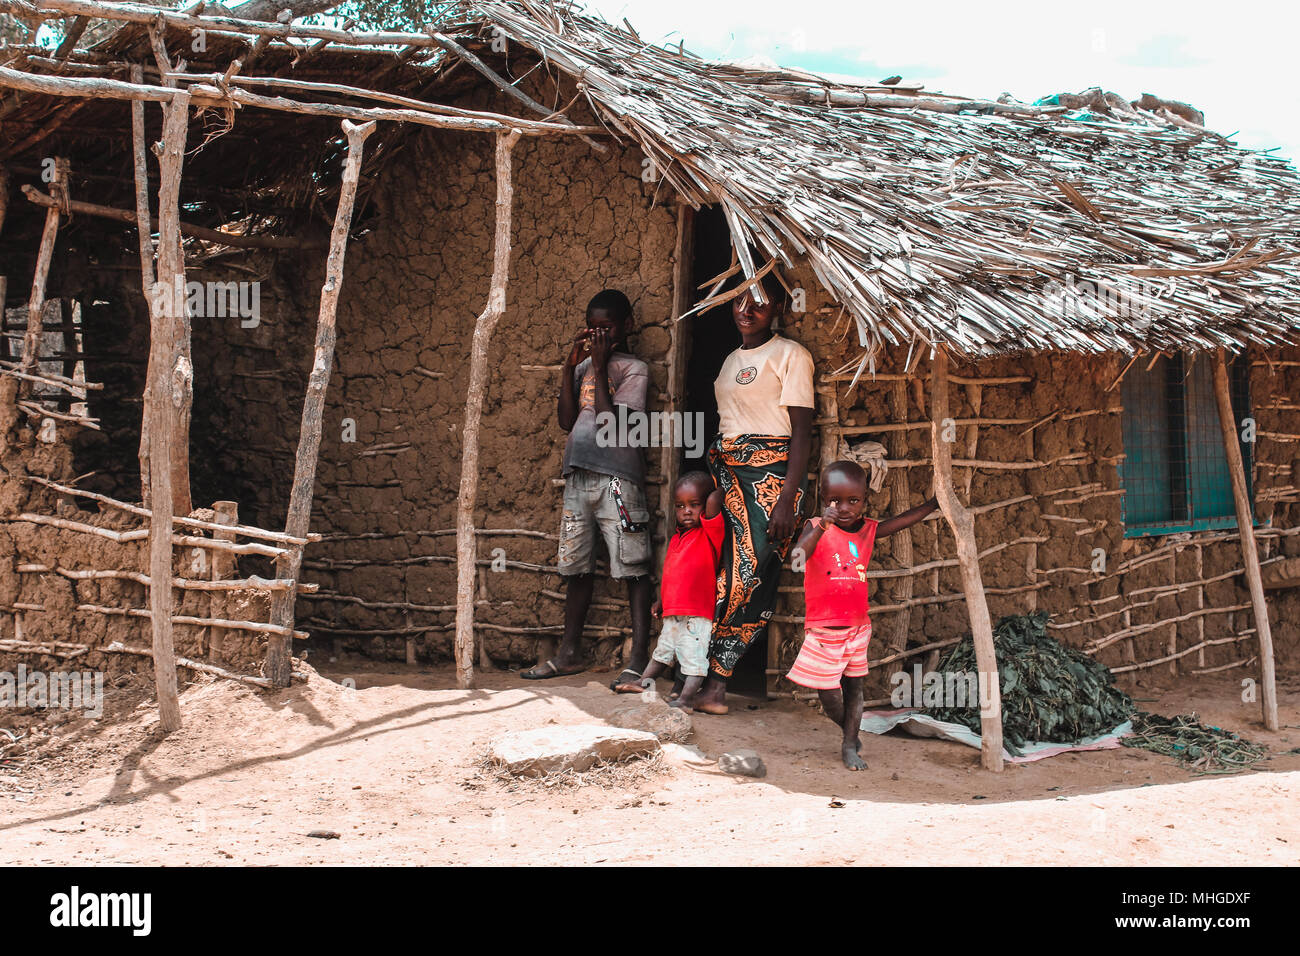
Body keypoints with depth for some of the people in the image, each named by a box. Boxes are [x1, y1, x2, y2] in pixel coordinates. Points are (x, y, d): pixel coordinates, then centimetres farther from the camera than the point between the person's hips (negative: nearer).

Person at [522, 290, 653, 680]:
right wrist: (571, 366, 3)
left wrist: (599, 366, -9)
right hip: (578, 477, 6)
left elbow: (610, 422, -12)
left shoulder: (634, 369, 0)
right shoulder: (584, 364, 17)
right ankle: (569, 653, 20)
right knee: (577, 566, 11)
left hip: (616, 477, -6)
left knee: (632, 568, -6)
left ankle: (639, 658, -7)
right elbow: (566, 420, 8)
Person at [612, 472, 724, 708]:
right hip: (672, 613, 8)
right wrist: (661, 600, 26)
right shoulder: (677, 538, 13)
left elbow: (714, 499, -26)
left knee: (694, 656, -6)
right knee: (663, 650, 24)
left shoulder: (710, 533, -10)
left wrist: (722, 489, -7)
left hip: (697, 615, -8)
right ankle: (645, 682, 37)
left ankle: (686, 697, -2)